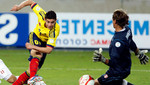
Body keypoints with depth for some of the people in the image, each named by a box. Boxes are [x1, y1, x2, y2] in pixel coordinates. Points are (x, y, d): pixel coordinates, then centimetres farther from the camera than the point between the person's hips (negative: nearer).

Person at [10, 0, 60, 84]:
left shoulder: (55, 31, -35)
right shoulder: (42, 15, -27)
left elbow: (49, 50, -37)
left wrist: (33, 47, -41)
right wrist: (19, 7, -20)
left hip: (44, 44, 0)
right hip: (34, 37, 0)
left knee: (33, 70, -5)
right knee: (37, 55, -34)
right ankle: (32, 77, -52)